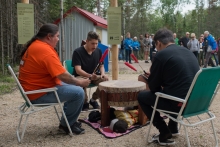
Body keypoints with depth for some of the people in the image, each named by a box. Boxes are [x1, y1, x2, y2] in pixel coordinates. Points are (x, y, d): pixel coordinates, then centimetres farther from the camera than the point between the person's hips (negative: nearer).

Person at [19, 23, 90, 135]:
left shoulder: (34, 45, 10)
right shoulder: (46, 50, -23)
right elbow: (63, 76, -24)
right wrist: (80, 83, -8)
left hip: (35, 88, 11)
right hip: (39, 94, -11)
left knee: (73, 87, 17)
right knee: (78, 93, -17)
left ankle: (70, 120, 24)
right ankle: (66, 124, 4)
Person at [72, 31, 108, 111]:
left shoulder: (98, 51, 1)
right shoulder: (77, 52, -16)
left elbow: (101, 65, 12)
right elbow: (78, 70, -24)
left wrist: (102, 74, -13)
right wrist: (90, 76, -44)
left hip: (94, 76, 5)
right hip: (80, 76, -5)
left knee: (105, 79, -25)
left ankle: (93, 100, 1)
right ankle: (85, 102, -7)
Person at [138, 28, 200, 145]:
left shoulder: (161, 54, -9)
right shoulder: (188, 52, 13)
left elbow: (153, 87, -3)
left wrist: (145, 79, 19)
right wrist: (152, 76, 30)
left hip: (179, 104, -8)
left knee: (141, 96, 11)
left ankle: (165, 133, 10)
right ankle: (173, 129, 38)